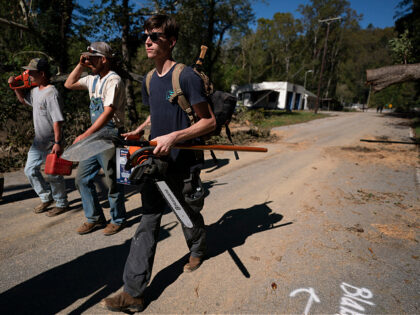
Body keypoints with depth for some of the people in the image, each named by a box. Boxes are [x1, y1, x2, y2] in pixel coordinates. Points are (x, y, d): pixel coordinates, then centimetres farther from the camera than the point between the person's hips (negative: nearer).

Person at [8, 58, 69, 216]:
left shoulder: (51, 93, -20)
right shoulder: (35, 91, 9)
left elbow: (57, 120, -25)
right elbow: (23, 99, 30)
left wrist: (58, 142, -28)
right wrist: (15, 86, 11)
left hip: (51, 143, -9)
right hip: (38, 141, 10)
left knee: (53, 174, 2)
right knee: (30, 170, 17)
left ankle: (61, 203, 21)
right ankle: (47, 197, 33)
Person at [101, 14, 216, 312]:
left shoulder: (187, 76, -14)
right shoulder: (149, 80, 9)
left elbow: (210, 121, -15)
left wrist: (174, 136, -25)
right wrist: (139, 130, 5)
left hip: (182, 165, -5)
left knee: (189, 215, 18)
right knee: (147, 225, 6)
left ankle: (198, 249, 50)